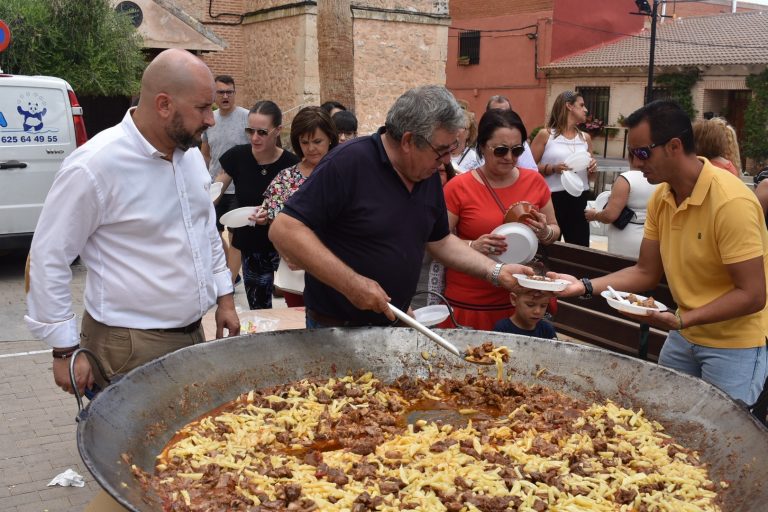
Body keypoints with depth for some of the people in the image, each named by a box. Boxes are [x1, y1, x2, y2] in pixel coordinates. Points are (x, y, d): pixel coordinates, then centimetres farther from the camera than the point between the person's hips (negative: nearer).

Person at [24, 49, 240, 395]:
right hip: (130, 348, -7)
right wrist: (65, 350, -12)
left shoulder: (190, 152, 3)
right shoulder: (95, 166, -19)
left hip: (193, 334, 7)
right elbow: (48, 258, -14)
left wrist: (224, 296, 14)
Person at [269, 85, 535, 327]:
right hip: (337, 327, -7)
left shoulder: (429, 174, 2)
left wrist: (497, 272, 3)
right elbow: (284, 229, -25)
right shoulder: (348, 162, -21)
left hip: (394, 324, 7)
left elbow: (440, 240, 14)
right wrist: (351, 284, -29)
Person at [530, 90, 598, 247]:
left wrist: (593, 169, 0)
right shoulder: (546, 135, -2)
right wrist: (552, 168, -20)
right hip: (552, 198, -4)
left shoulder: (585, 138, 12)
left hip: (579, 199, 5)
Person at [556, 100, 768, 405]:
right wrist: (586, 286, -9)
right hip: (684, 335, 7)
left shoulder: (731, 202, -25)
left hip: (734, 344, -7)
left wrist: (681, 320, -33)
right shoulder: (661, 197, -3)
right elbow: (646, 273, 3)